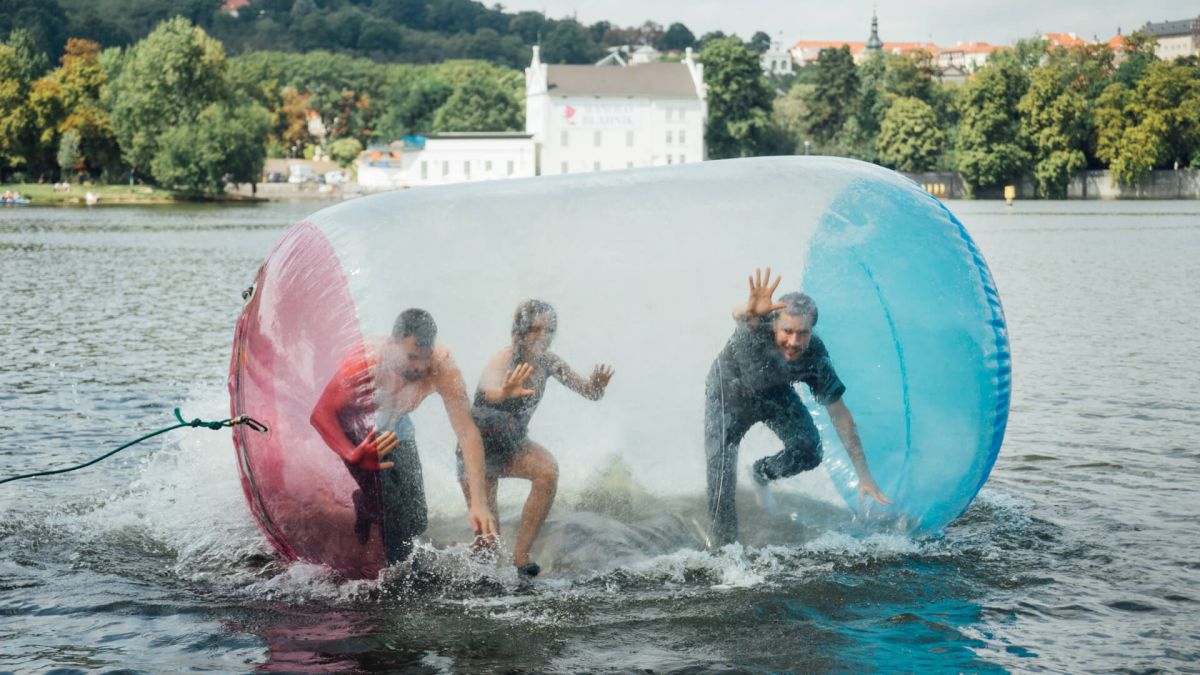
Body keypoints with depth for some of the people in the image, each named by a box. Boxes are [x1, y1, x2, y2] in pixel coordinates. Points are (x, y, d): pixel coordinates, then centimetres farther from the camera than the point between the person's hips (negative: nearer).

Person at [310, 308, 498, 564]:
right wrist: (353, 456, -44)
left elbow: (467, 431, -34)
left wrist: (477, 501, -43)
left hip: (395, 427, 3)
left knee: (416, 521, 1)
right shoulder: (362, 365, -38)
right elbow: (321, 414, -27)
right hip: (356, 431, -3)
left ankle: (365, 503, 33)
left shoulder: (442, 366, -34)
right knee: (391, 510, -19)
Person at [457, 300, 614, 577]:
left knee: (548, 471, -28)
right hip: (479, 447, -5)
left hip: (512, 444, 5)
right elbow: (489, 389, -48)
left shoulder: (548, 362, -8)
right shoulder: (504, 360, -26)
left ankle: (521, 555, -18)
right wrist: (504, 392, -73)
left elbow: (589, 393, -8)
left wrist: (597, 385, -33)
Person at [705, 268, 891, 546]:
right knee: (721, 481, -9)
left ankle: (762, 473, 22)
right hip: (729, 395, -3)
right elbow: (739, 315, -66)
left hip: (773, 395, 3)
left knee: (808, 452, -11)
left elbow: (840, 416, -22)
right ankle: (725, 546, 14)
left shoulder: (815, 358, -31)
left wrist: (864, 476, -22)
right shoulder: (760, 325, -40)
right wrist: (749, 311, -92)